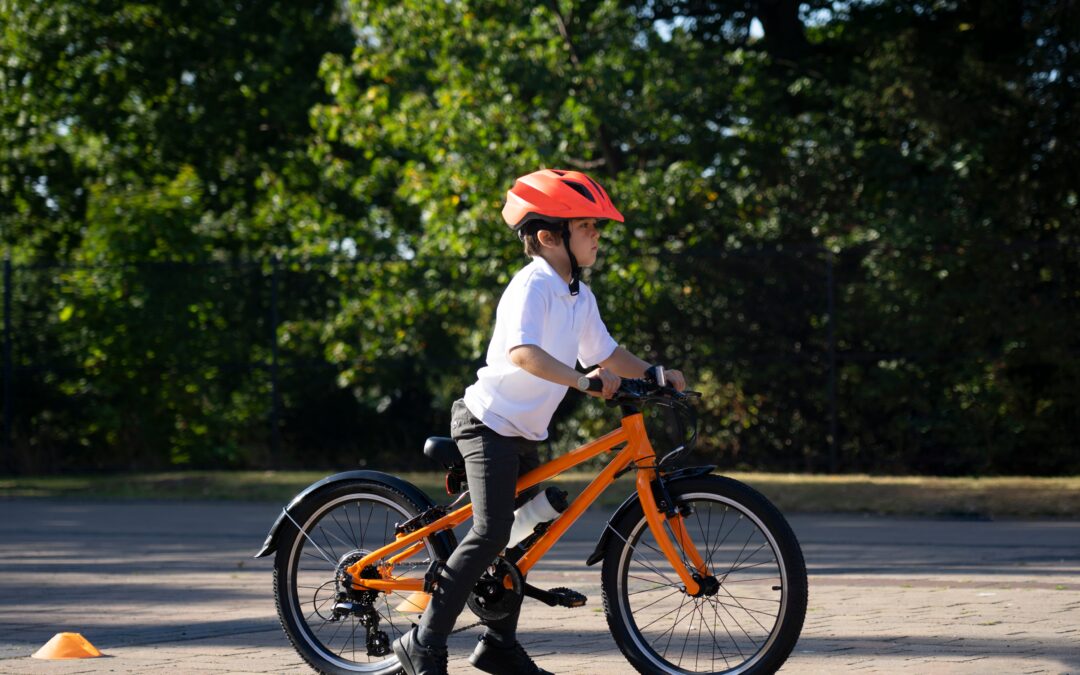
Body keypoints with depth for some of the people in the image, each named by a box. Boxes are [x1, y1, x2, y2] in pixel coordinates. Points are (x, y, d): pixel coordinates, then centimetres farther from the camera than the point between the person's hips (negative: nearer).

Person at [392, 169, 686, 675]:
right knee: (490, 533, -18)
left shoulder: (579, 297, 9)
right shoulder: (533, 285, -20)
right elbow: (523, 352, -35)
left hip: (524, 433, 10)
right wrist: (584, 381, -42)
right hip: (490, 422, -10)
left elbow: (605, 353, 19)